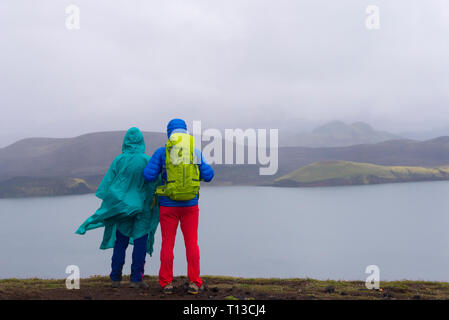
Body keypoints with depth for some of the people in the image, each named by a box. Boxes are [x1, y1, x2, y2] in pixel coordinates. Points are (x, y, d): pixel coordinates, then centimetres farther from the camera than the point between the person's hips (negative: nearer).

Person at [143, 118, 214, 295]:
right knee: (191, 243, 6)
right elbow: (208, 176, 3)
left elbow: (149, 175, -8)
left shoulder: (161, 152, -5)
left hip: (168, 205, -1)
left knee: (167, 244, 7)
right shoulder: (195, 151, 0)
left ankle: (166, 283, 8)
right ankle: (194, 283, 3)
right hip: (190, 205, 1)